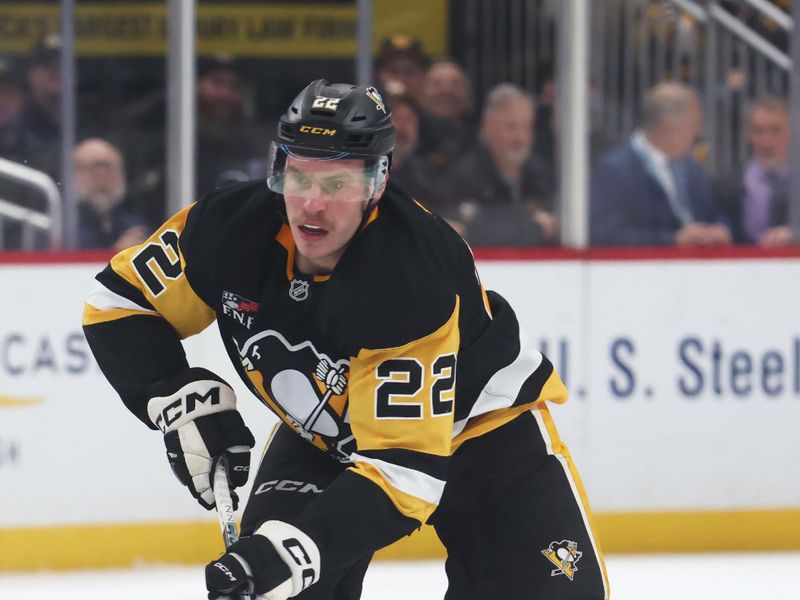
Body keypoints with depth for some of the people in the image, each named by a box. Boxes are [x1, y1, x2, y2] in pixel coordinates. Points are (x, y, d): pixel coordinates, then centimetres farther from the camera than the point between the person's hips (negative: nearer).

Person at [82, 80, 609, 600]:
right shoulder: (230, 228, -24)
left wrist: (298, 546, -50)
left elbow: (404, 465, -40)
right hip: (325, 433, 4)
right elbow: (121, 303, -7)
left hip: (477, 419, -4)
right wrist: (183, 400, -22)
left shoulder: (414, 282, -38)